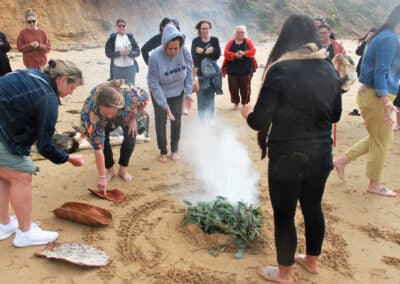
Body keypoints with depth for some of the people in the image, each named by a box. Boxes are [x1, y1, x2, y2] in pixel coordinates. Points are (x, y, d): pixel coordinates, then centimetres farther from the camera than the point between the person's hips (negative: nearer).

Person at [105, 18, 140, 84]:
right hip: (117, 68, -2)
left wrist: (129, 52, -17)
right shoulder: (112, 38, 0)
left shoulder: (130, 37, 5)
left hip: (130, 67, 2)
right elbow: (108, 53, -3)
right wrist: (119, 53, -18)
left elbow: (137, 52, 2)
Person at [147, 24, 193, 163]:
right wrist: (164, 105, -26)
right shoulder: (155, 56, -30)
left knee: (176, 119, 9)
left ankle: (175, 149, 28)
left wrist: (188, 93, -13)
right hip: (160, 92, -2)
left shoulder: (185, 52, -22)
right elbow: (153, 83, -24)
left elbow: (188, 72, -7)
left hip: (178, 91, 2)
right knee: (160, 120, 5)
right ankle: (163, 151, 23)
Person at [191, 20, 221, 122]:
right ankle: (202, 119, 10)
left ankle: (210, 119, 13)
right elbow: (194, 56, -10)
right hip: (200, 73, -1)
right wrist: (208, 51, -16)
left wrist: (202, 51, -10)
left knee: (210, 97, 2)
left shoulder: (215, 40, 9)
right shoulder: (196, 41, 5)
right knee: (201, 97, -1)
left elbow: (217, 54, -7)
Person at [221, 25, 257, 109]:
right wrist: (235, 55, -22)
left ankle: (245, 103, 18)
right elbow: (226, 53, -5)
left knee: (245, 87, 2)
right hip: (233, 69, 0)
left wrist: (244, 53, -22)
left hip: (246, 69, 0)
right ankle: (235, 102, 18)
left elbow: (253, 50, -6)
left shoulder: (248, 41, 7)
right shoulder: (231, 42, 6)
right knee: (233, 87, 0)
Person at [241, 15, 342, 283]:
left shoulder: (281, 71, -17)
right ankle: (312, 260, 43)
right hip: (321, 155, 6)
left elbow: (259, 122, -16)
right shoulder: (330, 70, 1)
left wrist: (248, 112, 5)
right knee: (313, 207, 22)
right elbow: (335, 115, 13)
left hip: (288, 158, -6)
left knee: (284, 215, 11)